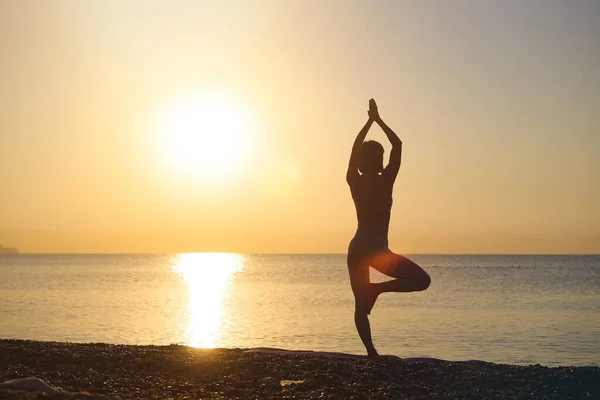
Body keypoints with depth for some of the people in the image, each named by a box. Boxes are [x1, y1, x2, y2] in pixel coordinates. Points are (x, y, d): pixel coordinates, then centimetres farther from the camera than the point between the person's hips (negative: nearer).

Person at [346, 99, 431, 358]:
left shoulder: (354, 181, 3)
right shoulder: (385, 181, -7)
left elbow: (355, 150, 19)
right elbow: (398, 145, 3)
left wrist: (370, 121, 27)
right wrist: (378, 120, 11)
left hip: (356, 247, 6)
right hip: (376, 248, -5)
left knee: (360, 305, 10)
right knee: (422, 280, 1)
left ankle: (371, 353, 3)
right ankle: (378, 288, -15)